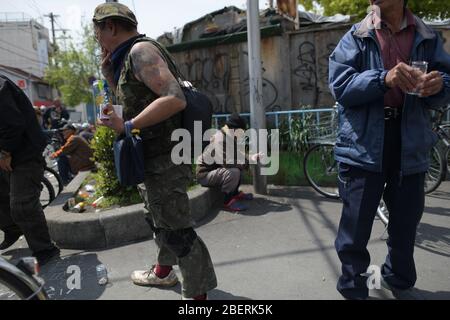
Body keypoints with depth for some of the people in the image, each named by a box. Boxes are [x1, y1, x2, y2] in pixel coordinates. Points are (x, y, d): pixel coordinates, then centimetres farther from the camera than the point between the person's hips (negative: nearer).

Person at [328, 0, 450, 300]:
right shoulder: (356, 37, 4)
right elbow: (340, 86, -8)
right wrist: (383, 78, -24)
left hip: (411, 143, 4)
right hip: (364, 144, -3)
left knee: (407, 221, 16)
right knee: (356, 222, 0)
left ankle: (400, 280, 39)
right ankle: (353, 287, 20)